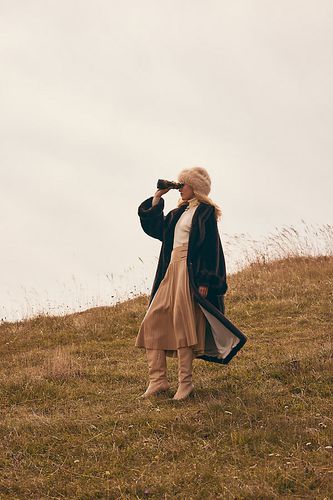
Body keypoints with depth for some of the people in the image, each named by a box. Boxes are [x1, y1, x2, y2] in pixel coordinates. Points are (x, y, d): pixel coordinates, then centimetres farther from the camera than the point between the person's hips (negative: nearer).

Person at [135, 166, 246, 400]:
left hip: (190, 272, -9)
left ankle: (185, 382, -4)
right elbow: (154, 227, 23)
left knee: (182, 324, -11)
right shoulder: (179, 212, 19)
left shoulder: (205, 212, -6)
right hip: (171, 271, 9)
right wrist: (158, 197, 15)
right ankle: (158, 380, 4)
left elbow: (210, 248, -12)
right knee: (153, 322, 3)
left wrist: (205, 281, -19)